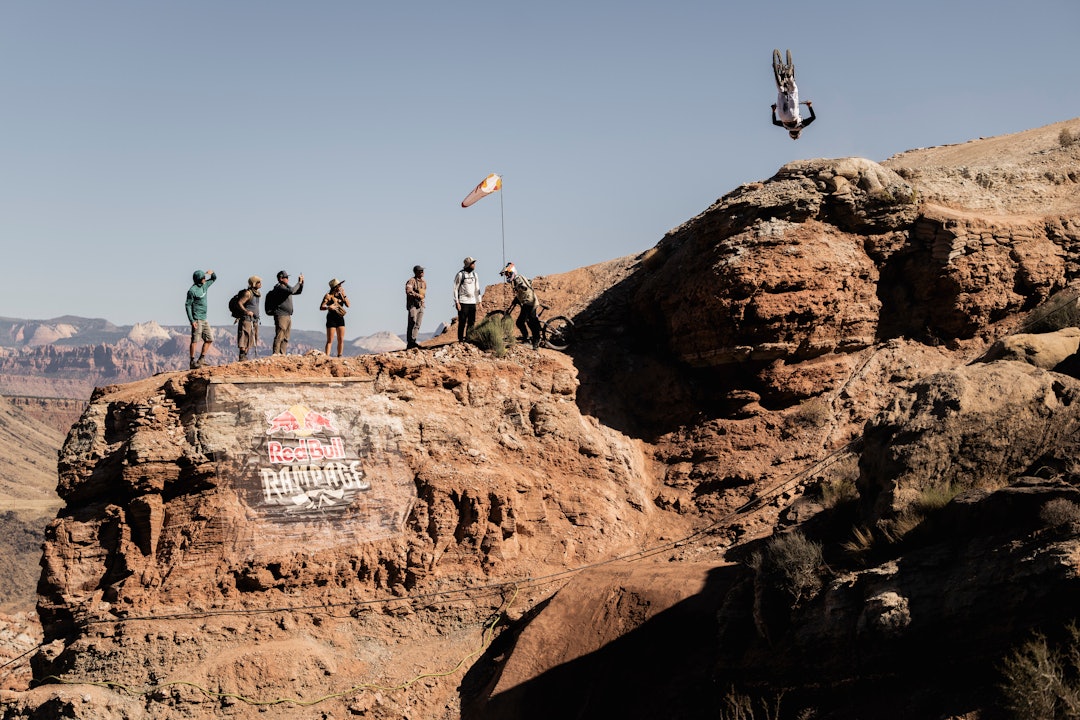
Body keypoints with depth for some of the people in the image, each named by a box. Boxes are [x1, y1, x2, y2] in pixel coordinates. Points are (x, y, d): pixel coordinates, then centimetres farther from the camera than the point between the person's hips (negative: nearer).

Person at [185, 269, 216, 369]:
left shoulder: (204, 286, 11)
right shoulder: (192, 290, -12)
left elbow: (214, 278, 26)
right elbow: (187, 305, -12)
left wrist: (212, 272, 1)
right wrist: (192, 321, -17)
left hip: (204, 319, 9)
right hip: (197, 319, -8)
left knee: (209, 339, 7)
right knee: (195, 340, -7)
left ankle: (201, 360, 13)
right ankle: (192, 362, -4)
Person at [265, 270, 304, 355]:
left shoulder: (286, 287, 18)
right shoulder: (279, 288, -11)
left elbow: (298, 291, 27)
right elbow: (291, 291, -26)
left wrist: (302, 282, 13)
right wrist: (299, 283, -14)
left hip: (288, 316, 10)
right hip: (281, 316, -9)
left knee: (285, 338, 8)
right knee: (279, 336, -12)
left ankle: (282, 354, 10)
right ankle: (276, 354, -12)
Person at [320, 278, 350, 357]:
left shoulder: (340, 295, 9)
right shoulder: (328, 296, -6)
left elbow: (348, 305, 2)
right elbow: (321, 307, -9)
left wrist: (344, 295, -5)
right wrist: (329, 307, -27)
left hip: (340, 318, 5)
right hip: (331, 319, -5)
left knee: (341, 340, 5)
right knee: (330, 340, -8)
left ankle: (339, 356, 13)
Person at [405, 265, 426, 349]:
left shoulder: (424, 282, 14)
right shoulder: (411, 281, -11)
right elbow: (408, 291, -26)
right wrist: (418, 295, -19)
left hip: (421, 305, 7)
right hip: (413, 305, -7)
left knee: (418, 324, 4)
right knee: (412, 323, -12)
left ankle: (413, 341, 7)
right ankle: (409, 343, -11)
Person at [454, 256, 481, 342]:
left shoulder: (474, 274, 13)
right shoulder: (460, 274, -6)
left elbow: (477, 289, 18)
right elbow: (455, 289, -6)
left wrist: (479, 302, 13)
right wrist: (457, 302, -12)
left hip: (473, 302, 6)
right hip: (463, 302, -6)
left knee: (472, 322, 5)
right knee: (462, 322, -4)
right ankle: (461, 340, 1)